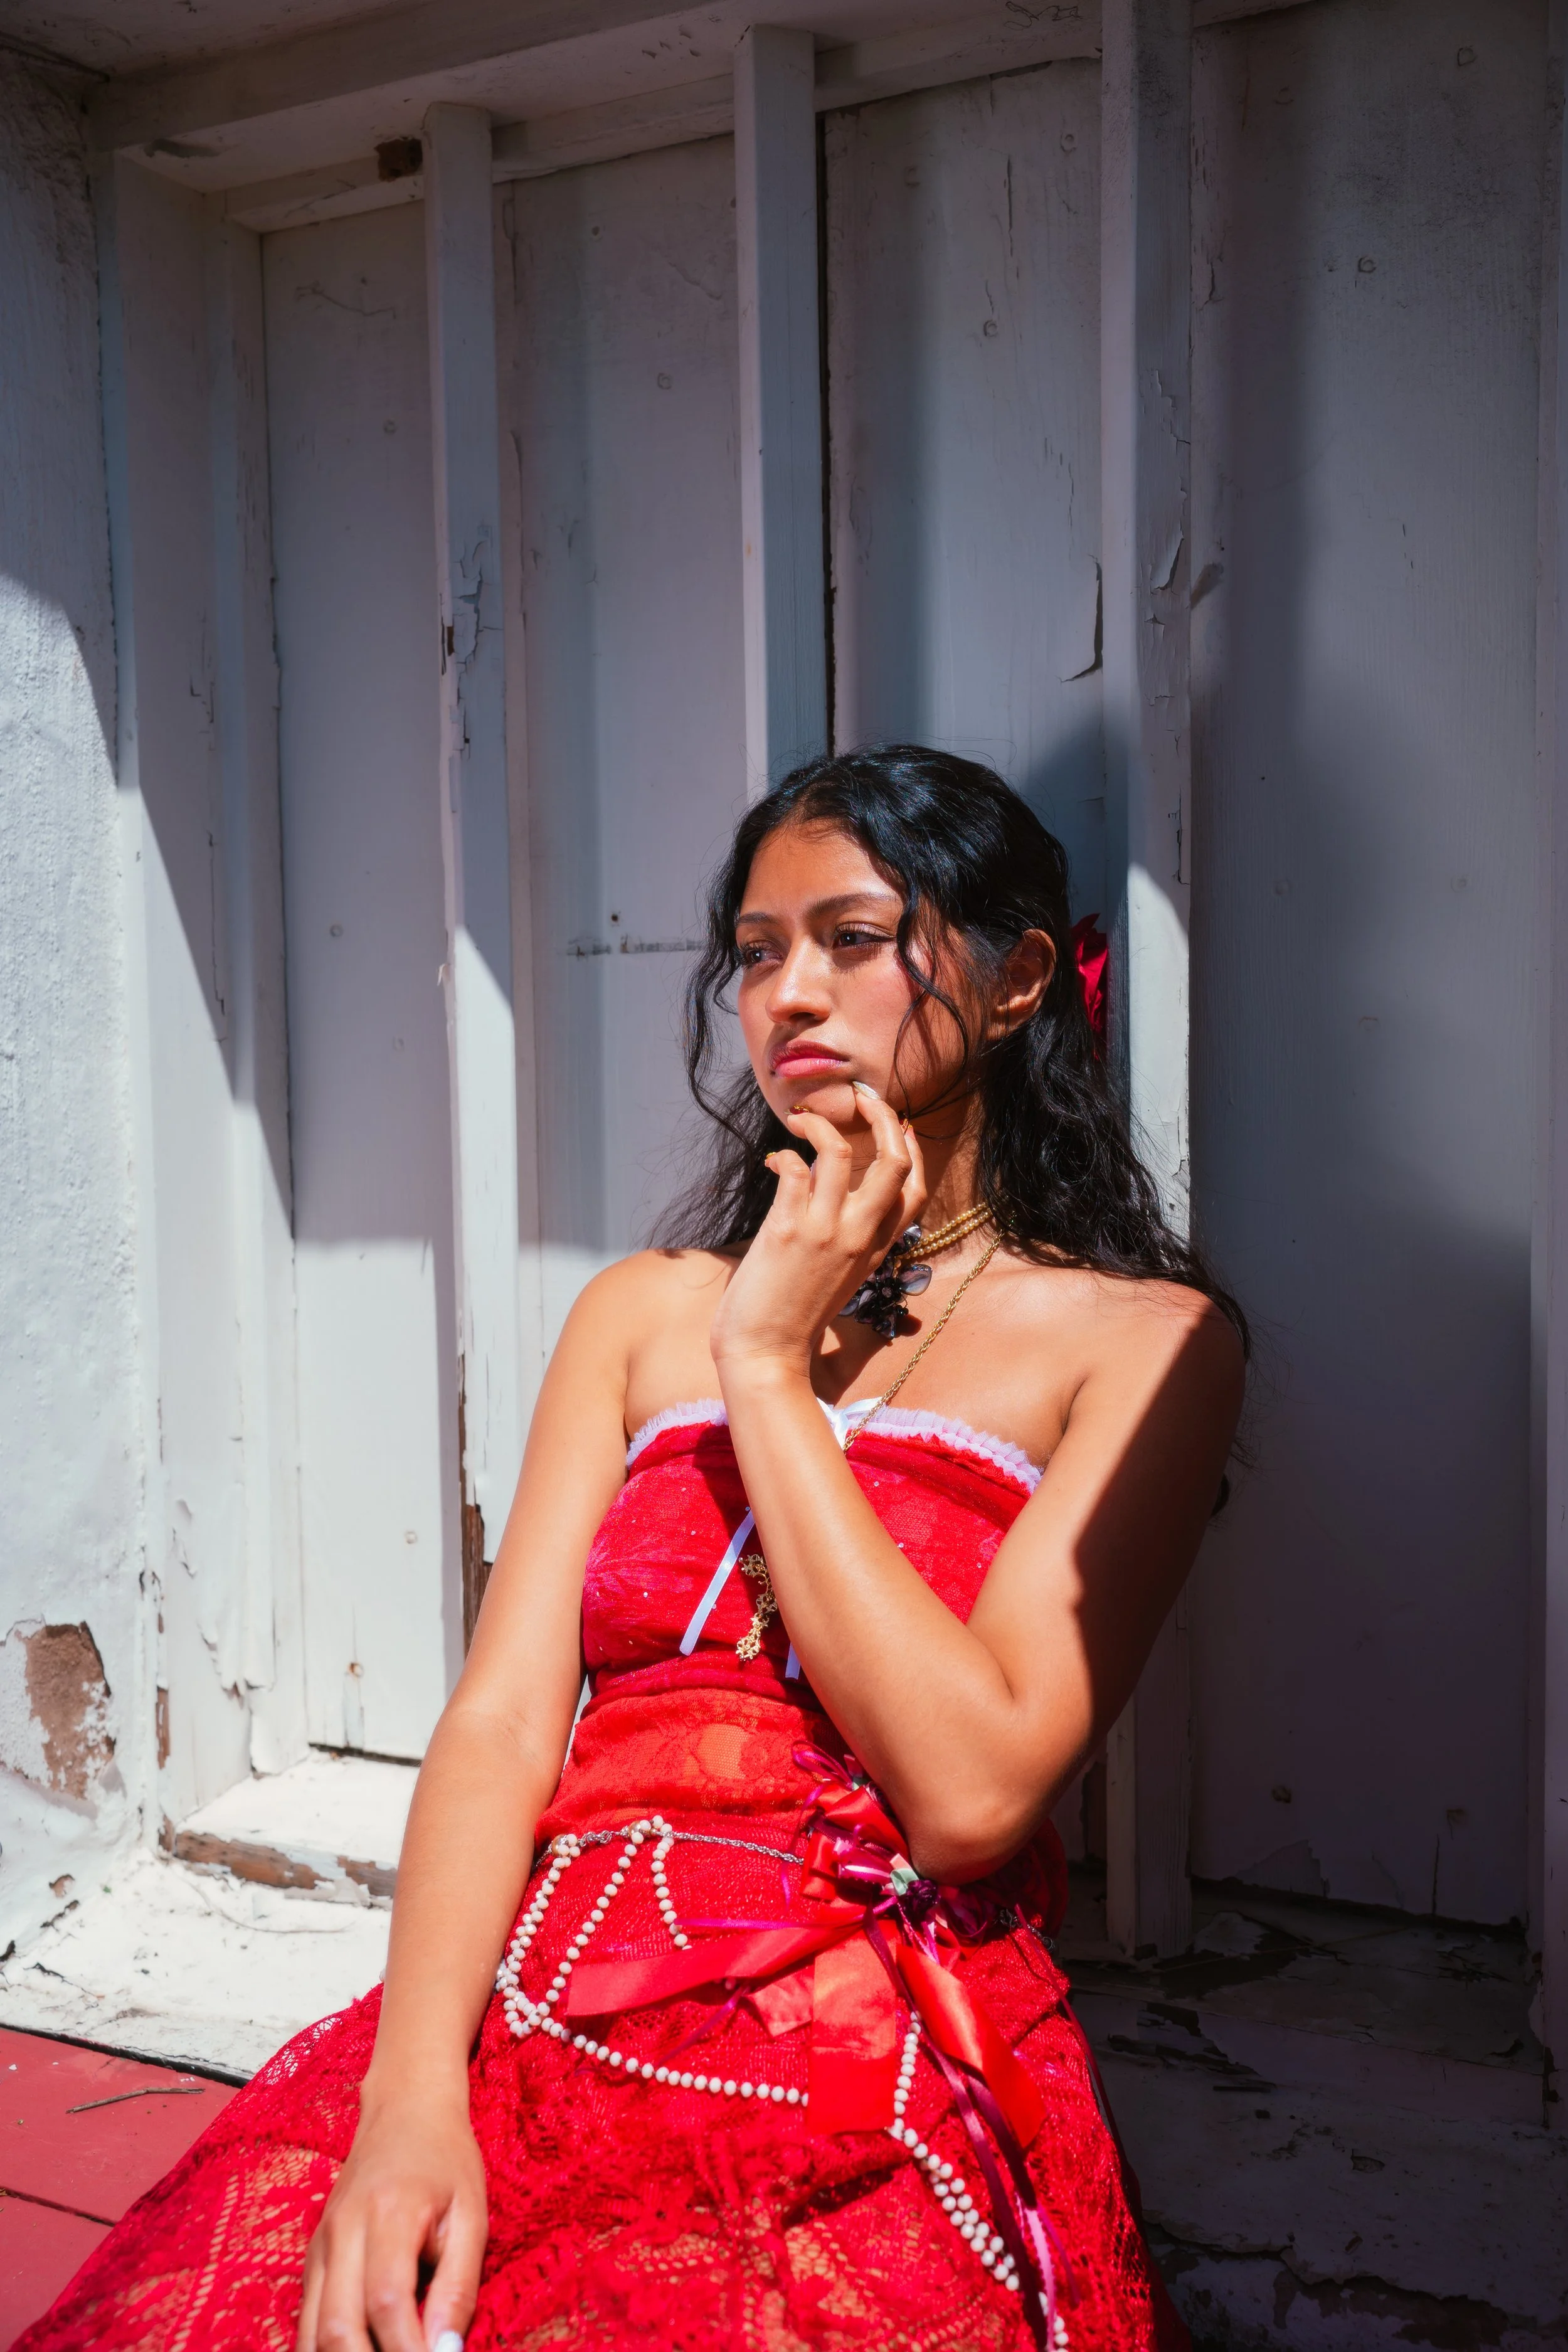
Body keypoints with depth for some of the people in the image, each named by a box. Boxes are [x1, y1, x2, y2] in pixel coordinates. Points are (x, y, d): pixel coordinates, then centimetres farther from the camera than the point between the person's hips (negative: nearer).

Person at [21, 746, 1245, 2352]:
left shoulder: (1141, 1336, 2)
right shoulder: (647, 1312, 14)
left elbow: (974, 1790, -11)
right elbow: (500, 1723, 3)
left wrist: (770, 1368, -6)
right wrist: (412, 2100, -13)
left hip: (876, 2113, -2)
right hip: (535, 2030, 3)